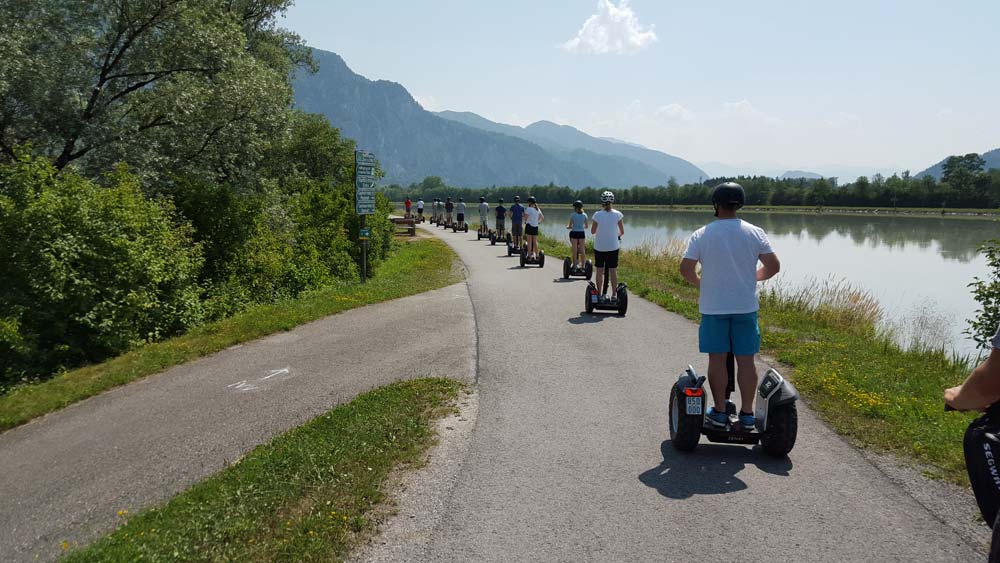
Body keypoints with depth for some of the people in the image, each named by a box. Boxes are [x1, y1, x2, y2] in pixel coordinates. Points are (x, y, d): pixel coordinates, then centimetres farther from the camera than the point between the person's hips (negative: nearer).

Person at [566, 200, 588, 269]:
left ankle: (575, 266, 5)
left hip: (574, 233, -2)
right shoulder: (584, 215, 2)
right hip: (582, 233, 2)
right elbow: (586, 226, 8)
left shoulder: (573, 215, -6)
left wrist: (567, 227, 18)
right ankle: (582, 266, 8)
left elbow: (570, 226, -4)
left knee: (574, 251, 3)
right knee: (582, 250, 7)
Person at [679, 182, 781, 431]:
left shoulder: (701, 235, -5)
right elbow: (773, 266, -2)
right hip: (746, 306, 1)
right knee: (745, 360, 7)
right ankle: (747, 414, 13)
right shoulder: (755, 233, -1)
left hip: (713, 307, -1)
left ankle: (719, 411, 13)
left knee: (717, 359, 7)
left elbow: (685, 268, -9)